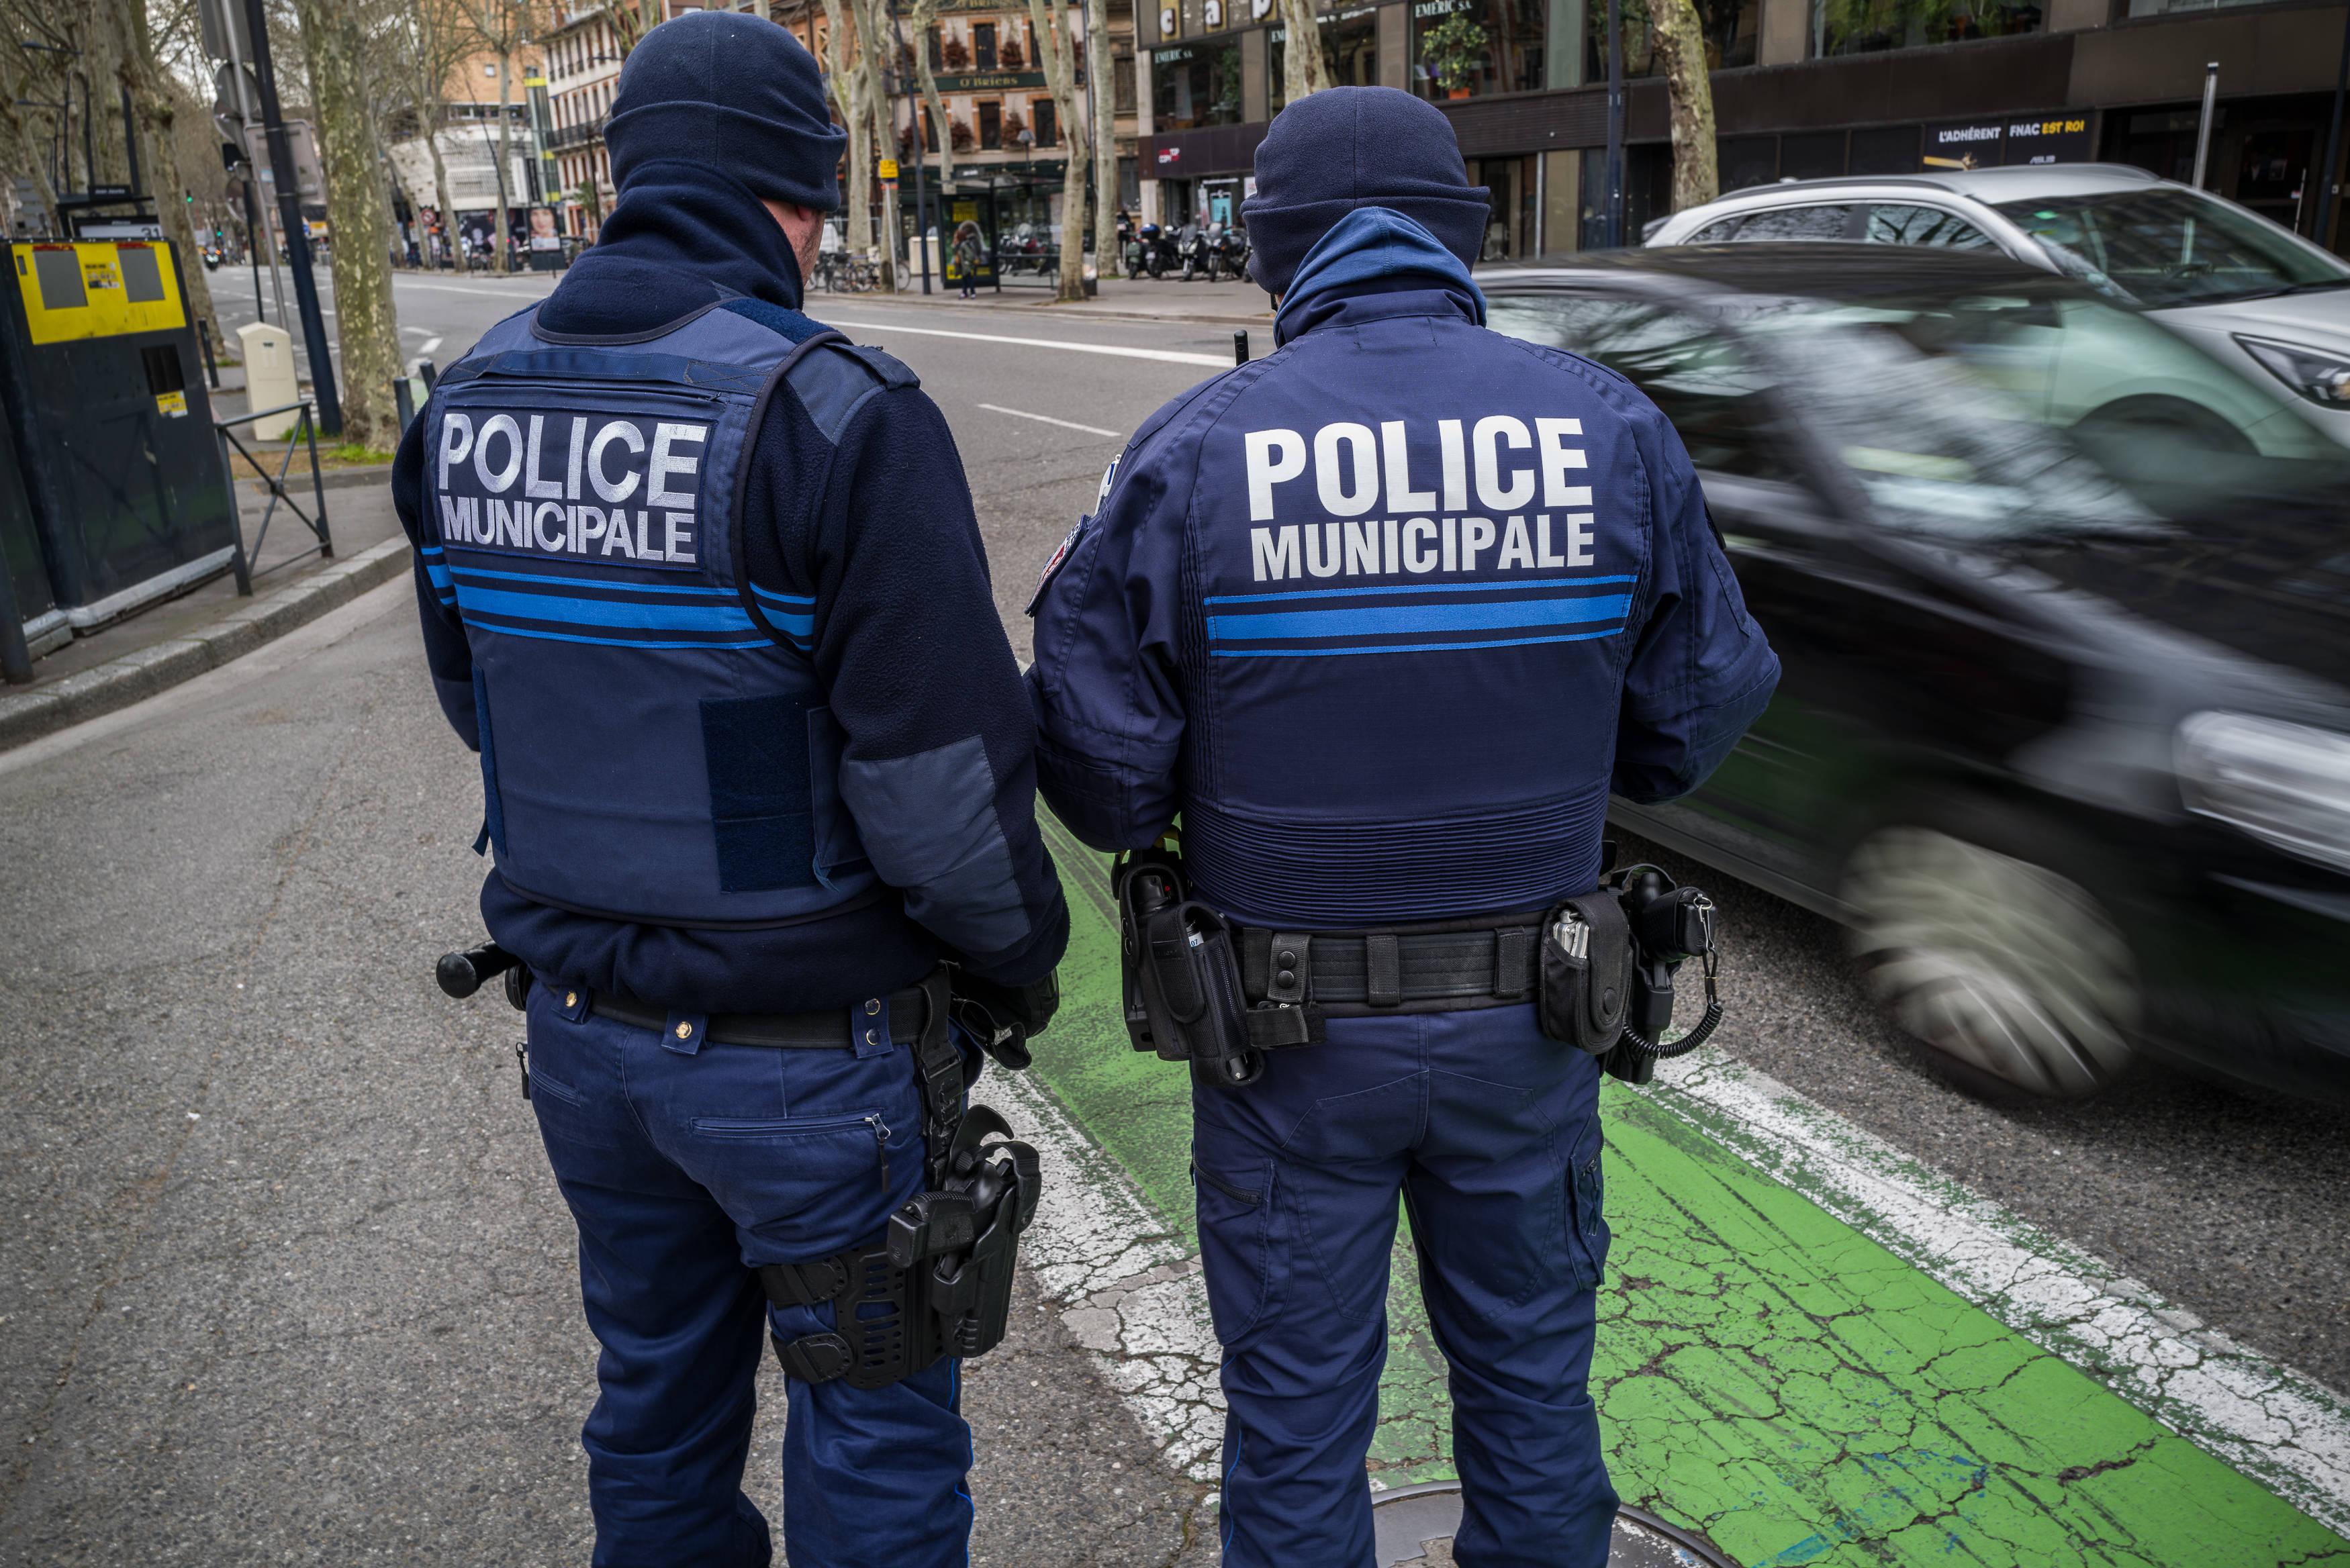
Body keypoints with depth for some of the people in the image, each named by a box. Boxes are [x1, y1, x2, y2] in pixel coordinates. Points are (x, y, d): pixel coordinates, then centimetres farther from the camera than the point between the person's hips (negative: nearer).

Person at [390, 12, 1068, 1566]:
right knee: (873, 1437, 15)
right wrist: (1024, 947, -4)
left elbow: (480, 700, 9)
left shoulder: (472, 400, -1)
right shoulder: (838, 414, -21)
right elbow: (939, 780, -23)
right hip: (808, 1057, -6)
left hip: (582, 1022, 6)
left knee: (656, 1398, 26)